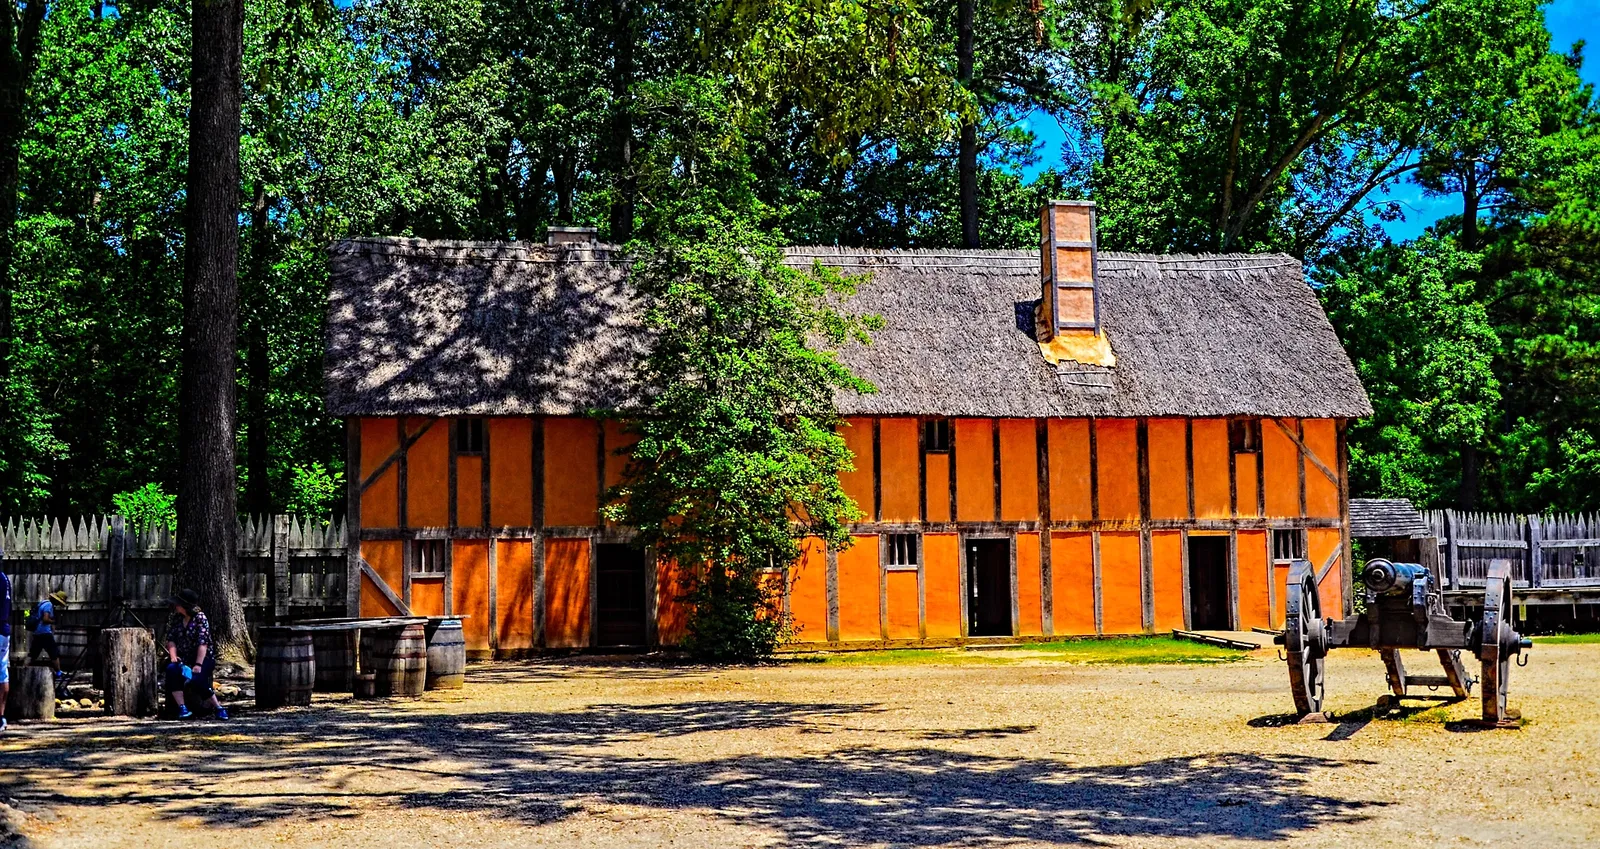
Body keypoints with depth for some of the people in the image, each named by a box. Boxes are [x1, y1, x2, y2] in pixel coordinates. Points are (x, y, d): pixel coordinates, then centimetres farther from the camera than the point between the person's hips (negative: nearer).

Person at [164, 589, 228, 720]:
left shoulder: (200, 618, -12)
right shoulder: (176, 617, 6)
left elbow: (203, 642, -20)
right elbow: (171, 639, 5)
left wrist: (198, 665, -28)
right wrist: (173, 656, -14)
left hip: (203, 657, -5)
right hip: (183, 658, 5)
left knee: (196, 679, -31)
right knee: (172, 669, -28)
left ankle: (218, 708, -13)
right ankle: (182, 708, -29)